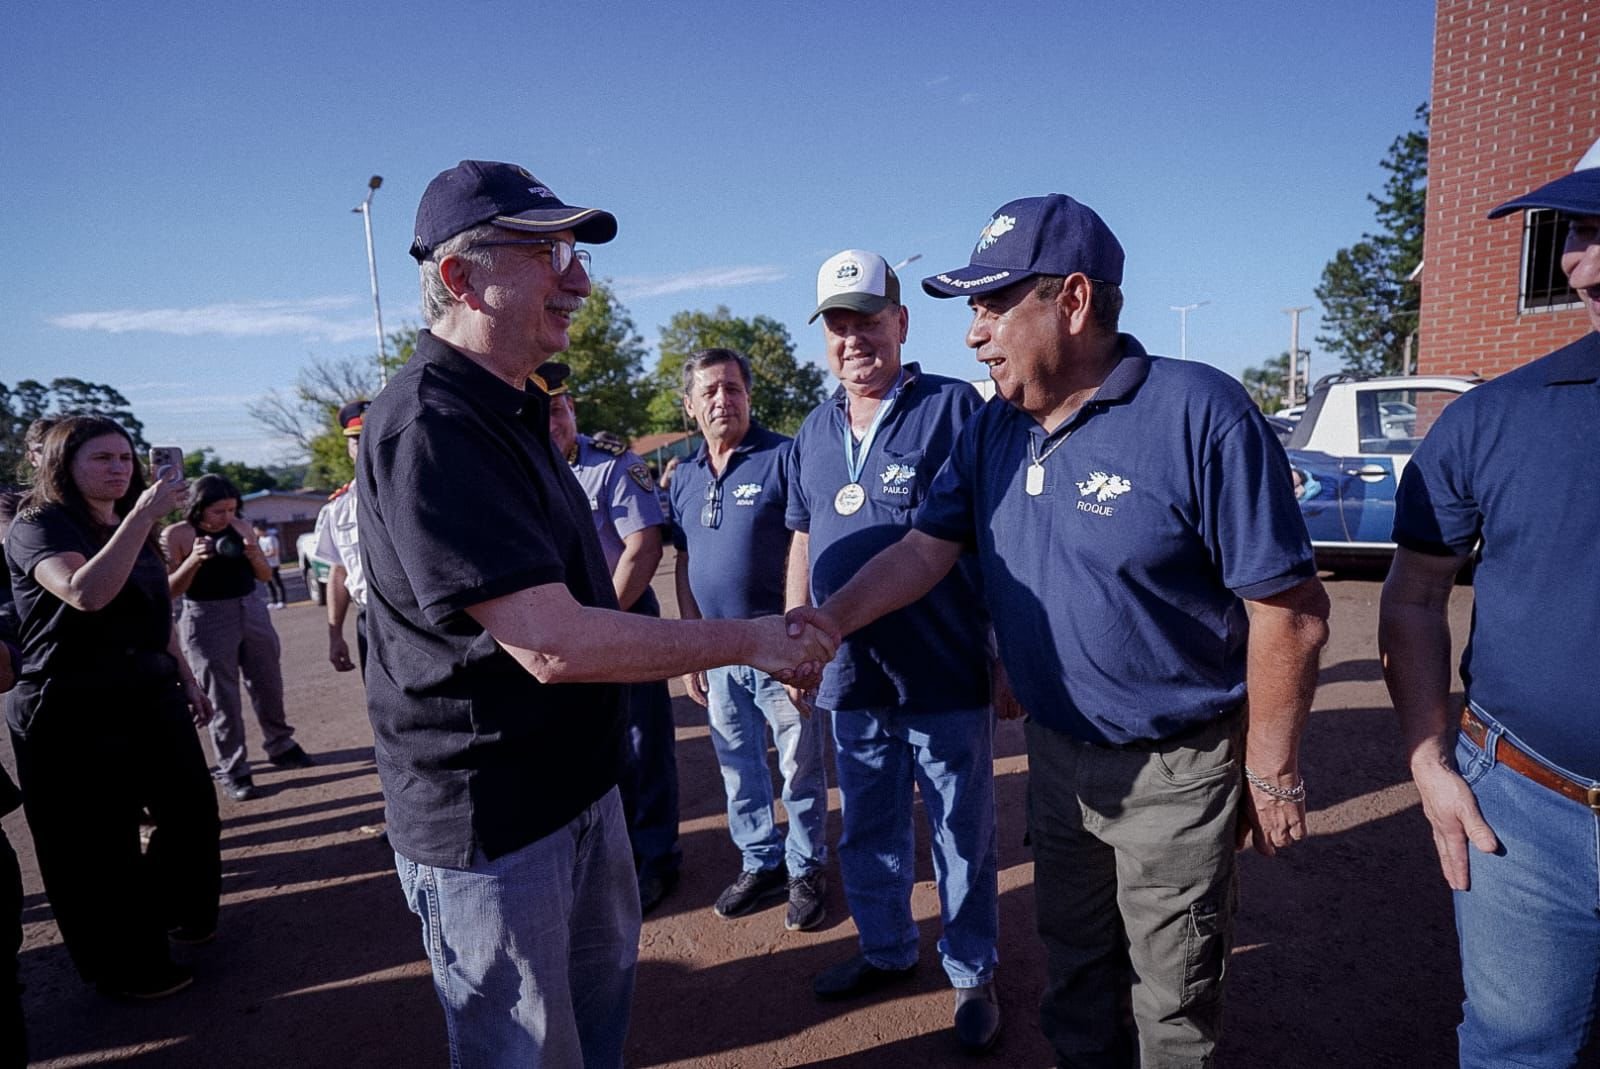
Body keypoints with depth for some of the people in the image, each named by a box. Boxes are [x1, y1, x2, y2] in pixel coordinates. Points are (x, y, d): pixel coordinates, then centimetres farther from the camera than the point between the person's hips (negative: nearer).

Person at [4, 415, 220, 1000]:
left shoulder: (130, 528, 12)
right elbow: (86, 594, -32)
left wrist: (187, 679, 22)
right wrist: (142, 515, -33)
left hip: (151, 698, 7)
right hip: (74, 711, -7)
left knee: (193, 811, 12)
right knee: (98, 847, 3)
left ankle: (181, 916, 36)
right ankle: (126, 966, 21)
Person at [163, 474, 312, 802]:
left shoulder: (242, 527, 3)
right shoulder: (175, 534, -8)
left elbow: (265, 575, 9)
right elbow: (169, 590, -10)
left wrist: (254, 556, -12)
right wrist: (194, 559, -25)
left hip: (252, 611, 5)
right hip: (207, 620, -4)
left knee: (268, 685, 13)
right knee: (223, 699, 0)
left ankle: (281, 746, 31)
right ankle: (232, 771, 8)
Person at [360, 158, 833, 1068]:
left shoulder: (514, 412, 9)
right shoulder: (429, 426, -26)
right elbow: (556, 646, -30)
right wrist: (746, 639, -21)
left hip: (578, 784, 9)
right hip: (491, 822, -9)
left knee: (603, 989, 27)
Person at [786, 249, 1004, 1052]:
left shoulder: (955, 407, -9)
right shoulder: (814, 432, 9)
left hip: (946, 678, -5)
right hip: (851, 678, 6)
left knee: (962, 837, 12)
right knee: (867, 835, 20)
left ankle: (972, 972, 32)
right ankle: (885, 950, 42)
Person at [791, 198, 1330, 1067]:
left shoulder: (1200, 414, -22)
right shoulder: (994, 430, -2)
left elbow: (1291, 610, -18)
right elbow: (926, 547, 0)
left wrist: (1271, 775, -13)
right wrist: (827, 621, -16)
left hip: (1177, 768, -5)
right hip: (1055, 753, 6)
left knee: (1174, 998, 15)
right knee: (1074, 966, 24)